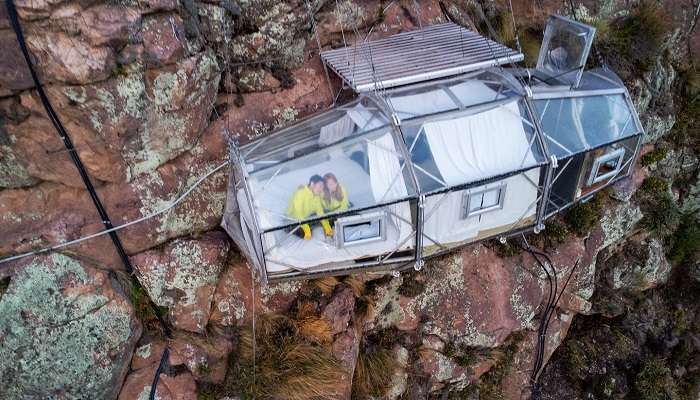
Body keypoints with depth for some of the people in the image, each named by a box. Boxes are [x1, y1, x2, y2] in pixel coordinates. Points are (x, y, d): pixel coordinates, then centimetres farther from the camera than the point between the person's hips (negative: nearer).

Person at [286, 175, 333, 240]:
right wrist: (307, 229, -40)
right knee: (305, 234, -29)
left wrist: (327, 227, -17)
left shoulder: (317, 195, -6)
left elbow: (320, 212, -6)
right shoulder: (300, 193, -29)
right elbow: (298, 214, -34)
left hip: (307, 218, 7)